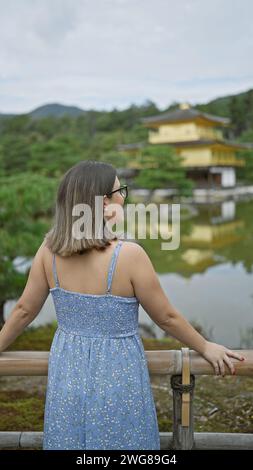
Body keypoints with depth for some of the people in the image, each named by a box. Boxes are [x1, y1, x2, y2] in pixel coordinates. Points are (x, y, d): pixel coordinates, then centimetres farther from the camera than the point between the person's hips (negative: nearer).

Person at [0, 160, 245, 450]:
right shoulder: (129, 255, -24)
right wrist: (206, 348, 4)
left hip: (67, 371, 4)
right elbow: (166, 317, -12)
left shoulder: (49, 249, -11)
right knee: (118, 442, 20)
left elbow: (24, 310, 0)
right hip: (118, 375, -3)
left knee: (69, 441, 24)